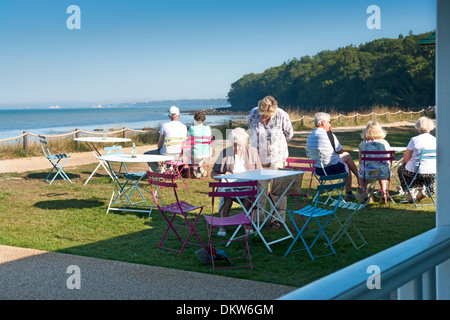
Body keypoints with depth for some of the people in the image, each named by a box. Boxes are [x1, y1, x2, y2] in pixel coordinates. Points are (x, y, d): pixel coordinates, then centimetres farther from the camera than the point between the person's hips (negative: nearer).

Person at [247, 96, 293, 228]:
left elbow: (289, 134, 4)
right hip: (258, 158, 2)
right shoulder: (253, 114, -7)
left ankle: (279, 218, 14)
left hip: (277, 159, -2)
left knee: (277, 191, 2)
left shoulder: (282, 116, -13)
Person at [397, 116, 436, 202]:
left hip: (415, 173, -4)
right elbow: (436, 159, 14)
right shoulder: (435, 140, 1)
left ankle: (410, 194, 22)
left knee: (401, 169, 27)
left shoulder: (414, 140, -10)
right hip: (432, 174, 4)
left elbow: (406, 159, -5)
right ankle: (421, 191, 24)